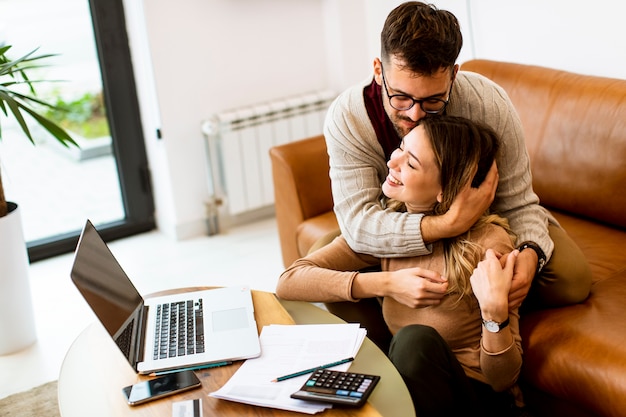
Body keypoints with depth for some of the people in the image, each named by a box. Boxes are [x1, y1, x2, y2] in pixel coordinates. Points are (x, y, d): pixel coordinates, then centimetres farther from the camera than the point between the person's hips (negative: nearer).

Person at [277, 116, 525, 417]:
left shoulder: (488, 243, -19)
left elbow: (503, 379, -15)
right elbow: (288, 282, -13)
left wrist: (495, 309, -34)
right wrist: (386, 283, -22)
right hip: (411, 386, 3)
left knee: (416, 340, -31)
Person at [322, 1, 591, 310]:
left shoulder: (489, 104, -29)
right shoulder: (346, 118, -30)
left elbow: (517, 203, -20)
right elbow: (356, 222, -40)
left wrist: (529, 252, -44)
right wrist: (449, 225, -53)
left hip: (485, 217, 0)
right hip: (399, 234, 0)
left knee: (571, 278, -19)